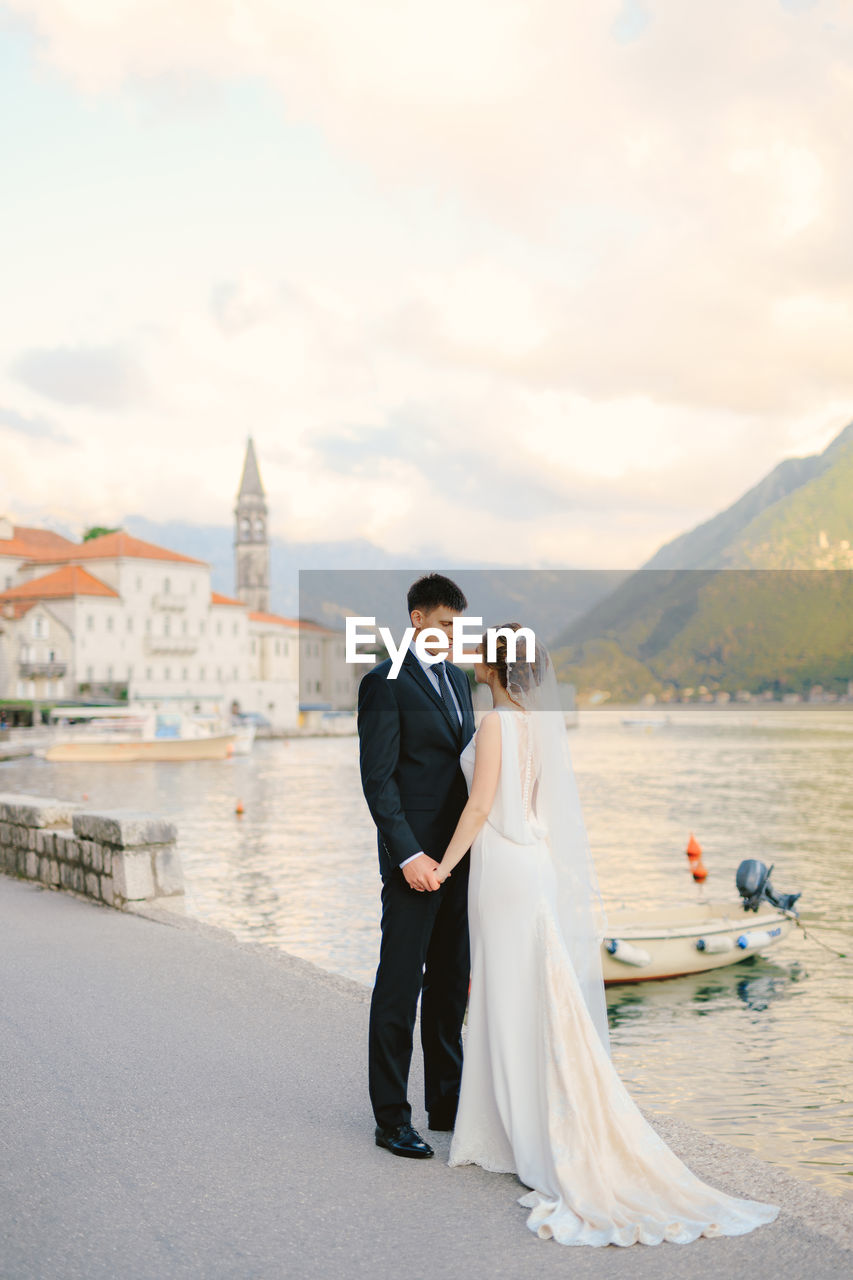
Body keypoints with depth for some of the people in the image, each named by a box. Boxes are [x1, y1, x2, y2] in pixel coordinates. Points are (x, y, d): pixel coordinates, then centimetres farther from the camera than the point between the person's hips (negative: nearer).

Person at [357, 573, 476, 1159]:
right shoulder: (385, 682, -9)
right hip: (414, 858, -8)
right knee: (400, 988, 0)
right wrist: (410, 856, -20)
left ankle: (447, 1104, 26)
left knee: (451, 985, 15)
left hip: (459, 857, 8)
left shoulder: (458, 679, 15)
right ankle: (391, 1118, 9)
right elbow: (377, 779, -14)